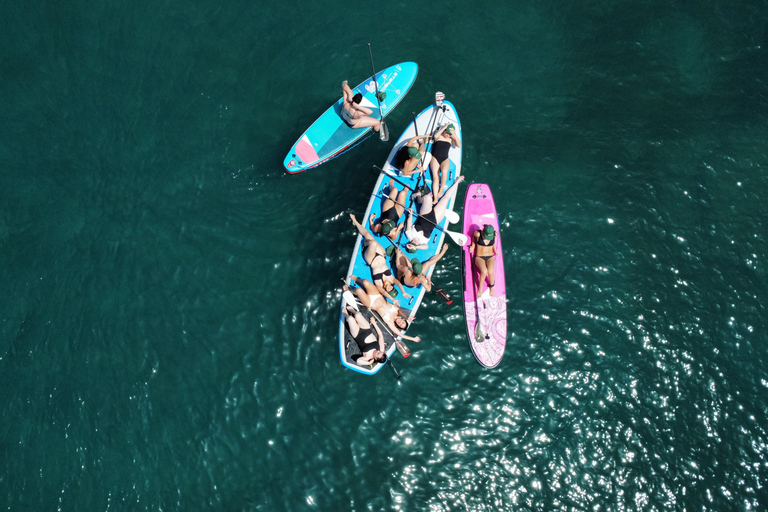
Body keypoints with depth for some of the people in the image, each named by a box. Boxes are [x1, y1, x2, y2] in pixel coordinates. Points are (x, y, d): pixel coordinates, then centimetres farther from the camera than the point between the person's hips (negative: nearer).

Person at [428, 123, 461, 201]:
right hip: (435, 158, -1)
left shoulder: (451, 139, 13)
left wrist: (455, 135, -10)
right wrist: (444, 127, -11)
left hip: (445, 159, 1)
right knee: (435, 177, -21)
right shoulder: (439, 136, 9)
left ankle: (441, 189, -15)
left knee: (444, 171, -35)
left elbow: (459, 145, -1)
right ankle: (435, 199, -31)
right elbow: (435, 135, -16)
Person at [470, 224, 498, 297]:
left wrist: (495, 249, 6)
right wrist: (473, 245, 7)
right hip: (479, 258, -2)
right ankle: (480, 288, -10)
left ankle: (492, 286, -2)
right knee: (484, 271, -33)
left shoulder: (495, 234, -10)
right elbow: (474, 234, 9)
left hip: (490, 257, 2)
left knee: (490, 271, -31)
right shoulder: (478, 234, -16)